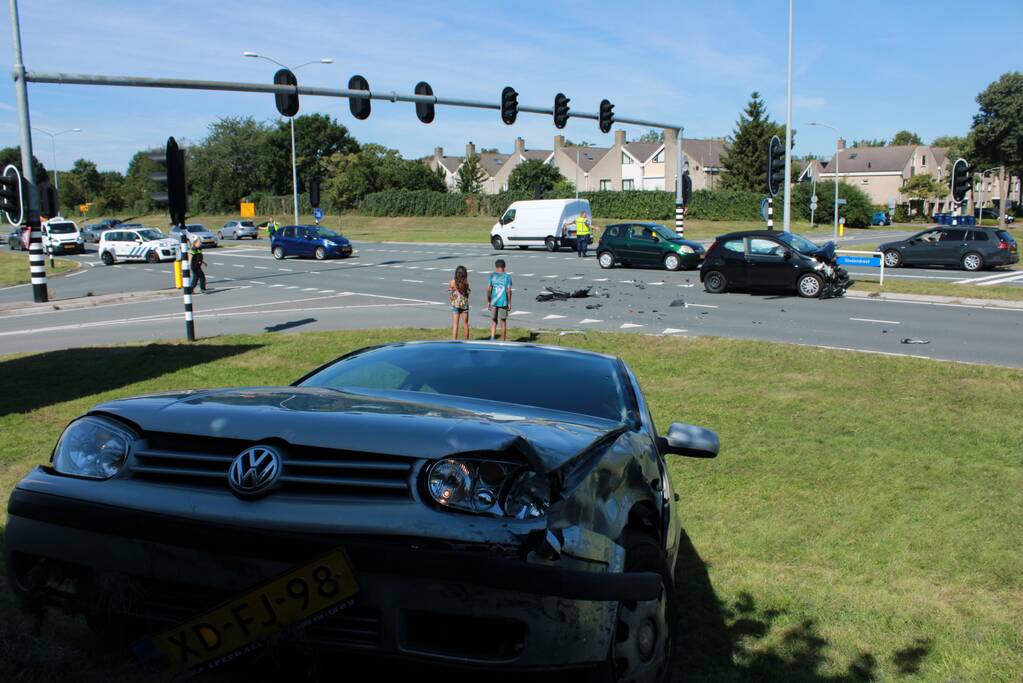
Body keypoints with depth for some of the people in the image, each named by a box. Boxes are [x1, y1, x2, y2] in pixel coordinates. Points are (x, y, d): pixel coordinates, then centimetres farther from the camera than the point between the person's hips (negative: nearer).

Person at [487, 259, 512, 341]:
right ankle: (503, 341, 15)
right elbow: (509, 291, -7)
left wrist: (488, 302, 4)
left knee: (493, 321, 10)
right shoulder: (507, 277, -2)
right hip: (503, 302, -1)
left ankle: (492, 338, -9)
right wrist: (509, 303, 0)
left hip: (494, 302, 1)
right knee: (503, 321, 9)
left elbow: (488, 289, -3)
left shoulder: (492, 276, 1)